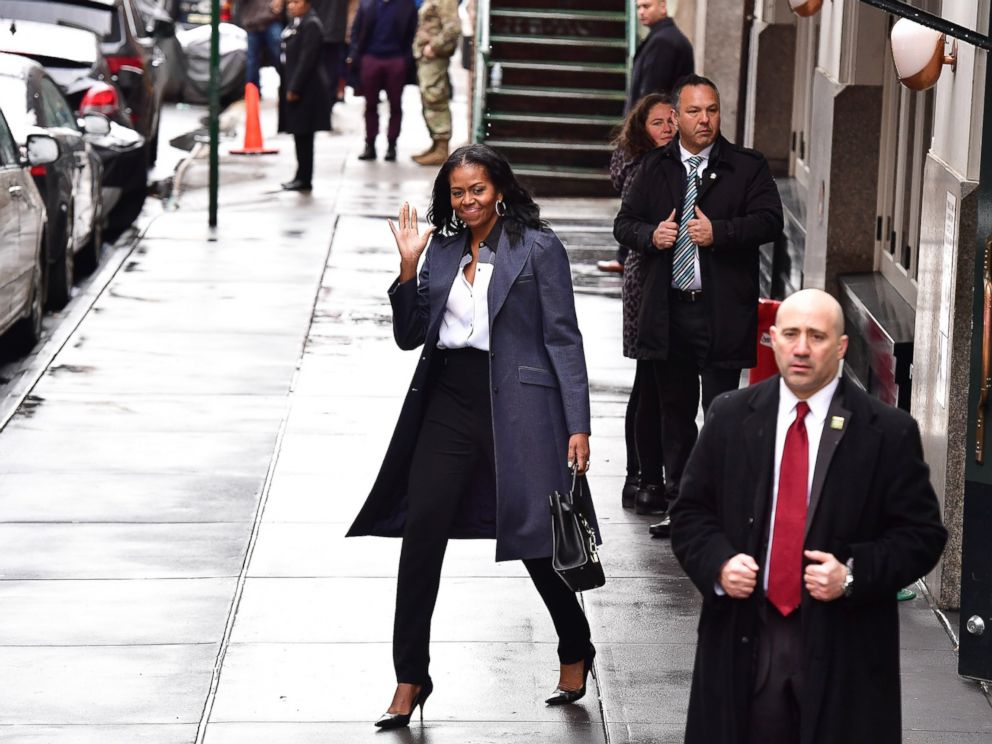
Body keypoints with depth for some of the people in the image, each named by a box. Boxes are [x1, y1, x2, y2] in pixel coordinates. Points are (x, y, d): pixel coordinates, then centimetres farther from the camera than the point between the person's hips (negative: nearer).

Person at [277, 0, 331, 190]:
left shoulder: (311, 25, -16)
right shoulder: (296, 23, 13)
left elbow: (307, 60, -20)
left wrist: (294, 88, -19)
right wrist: (288, 87, 15)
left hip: (305, 90, -9)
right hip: (293, 85, 9)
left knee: (303, 135, -4)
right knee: (300, 135, 12)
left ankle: (304, 179, 1)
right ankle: (302, 176, 16)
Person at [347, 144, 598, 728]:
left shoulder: (539, 248, -3)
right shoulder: (442, 250, 12)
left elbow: (563, 340, -5)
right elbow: (410, 335, 11)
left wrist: (578, 427, -11)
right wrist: (409, 268, -3)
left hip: (516, 405, -5)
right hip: (449, 401, 5)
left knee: (536, 536, 3)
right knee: (422, 532, -3)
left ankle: (575, 652, 28)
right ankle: (411, 679, 4)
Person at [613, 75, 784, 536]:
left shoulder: (747, 168, -1)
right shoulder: (655, 168, 10)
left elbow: (770, 221, -10)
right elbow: (624, 224, 12)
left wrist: (718, 232, -21)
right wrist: (651, 235, -10)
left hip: (723, 312, -4)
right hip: (667, 311, 4)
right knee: (675, 410, 13)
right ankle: (679, 502, 23)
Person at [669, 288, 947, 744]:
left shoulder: (889, 433, -2)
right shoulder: (729, 417, 6)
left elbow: (922, 534, -1)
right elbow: (690, 513, 11)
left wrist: (853, 574, -15)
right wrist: (719, 563, -9)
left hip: (841, 654, -2)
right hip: (743, 641, 2)